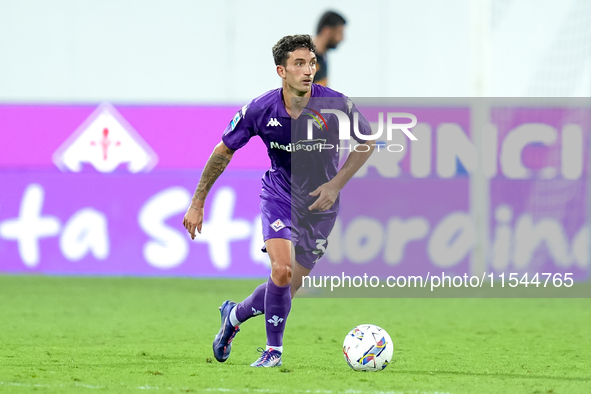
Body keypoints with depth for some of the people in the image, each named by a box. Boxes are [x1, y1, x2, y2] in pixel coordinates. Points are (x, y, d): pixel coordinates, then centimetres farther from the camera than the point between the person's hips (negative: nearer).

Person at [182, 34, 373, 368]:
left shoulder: (336, 105, -18)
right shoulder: (260, 110, -16)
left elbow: (367, 142, 0)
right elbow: (224, 152, -1)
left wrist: (337, 183, -10)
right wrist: (198, 204, 2)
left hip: (320, 203, 1)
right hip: (279, 194, -1)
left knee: (286, 290, 2)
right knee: (282, 270, -23)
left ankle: (234, 315, 32)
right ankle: (274, 351, -3)